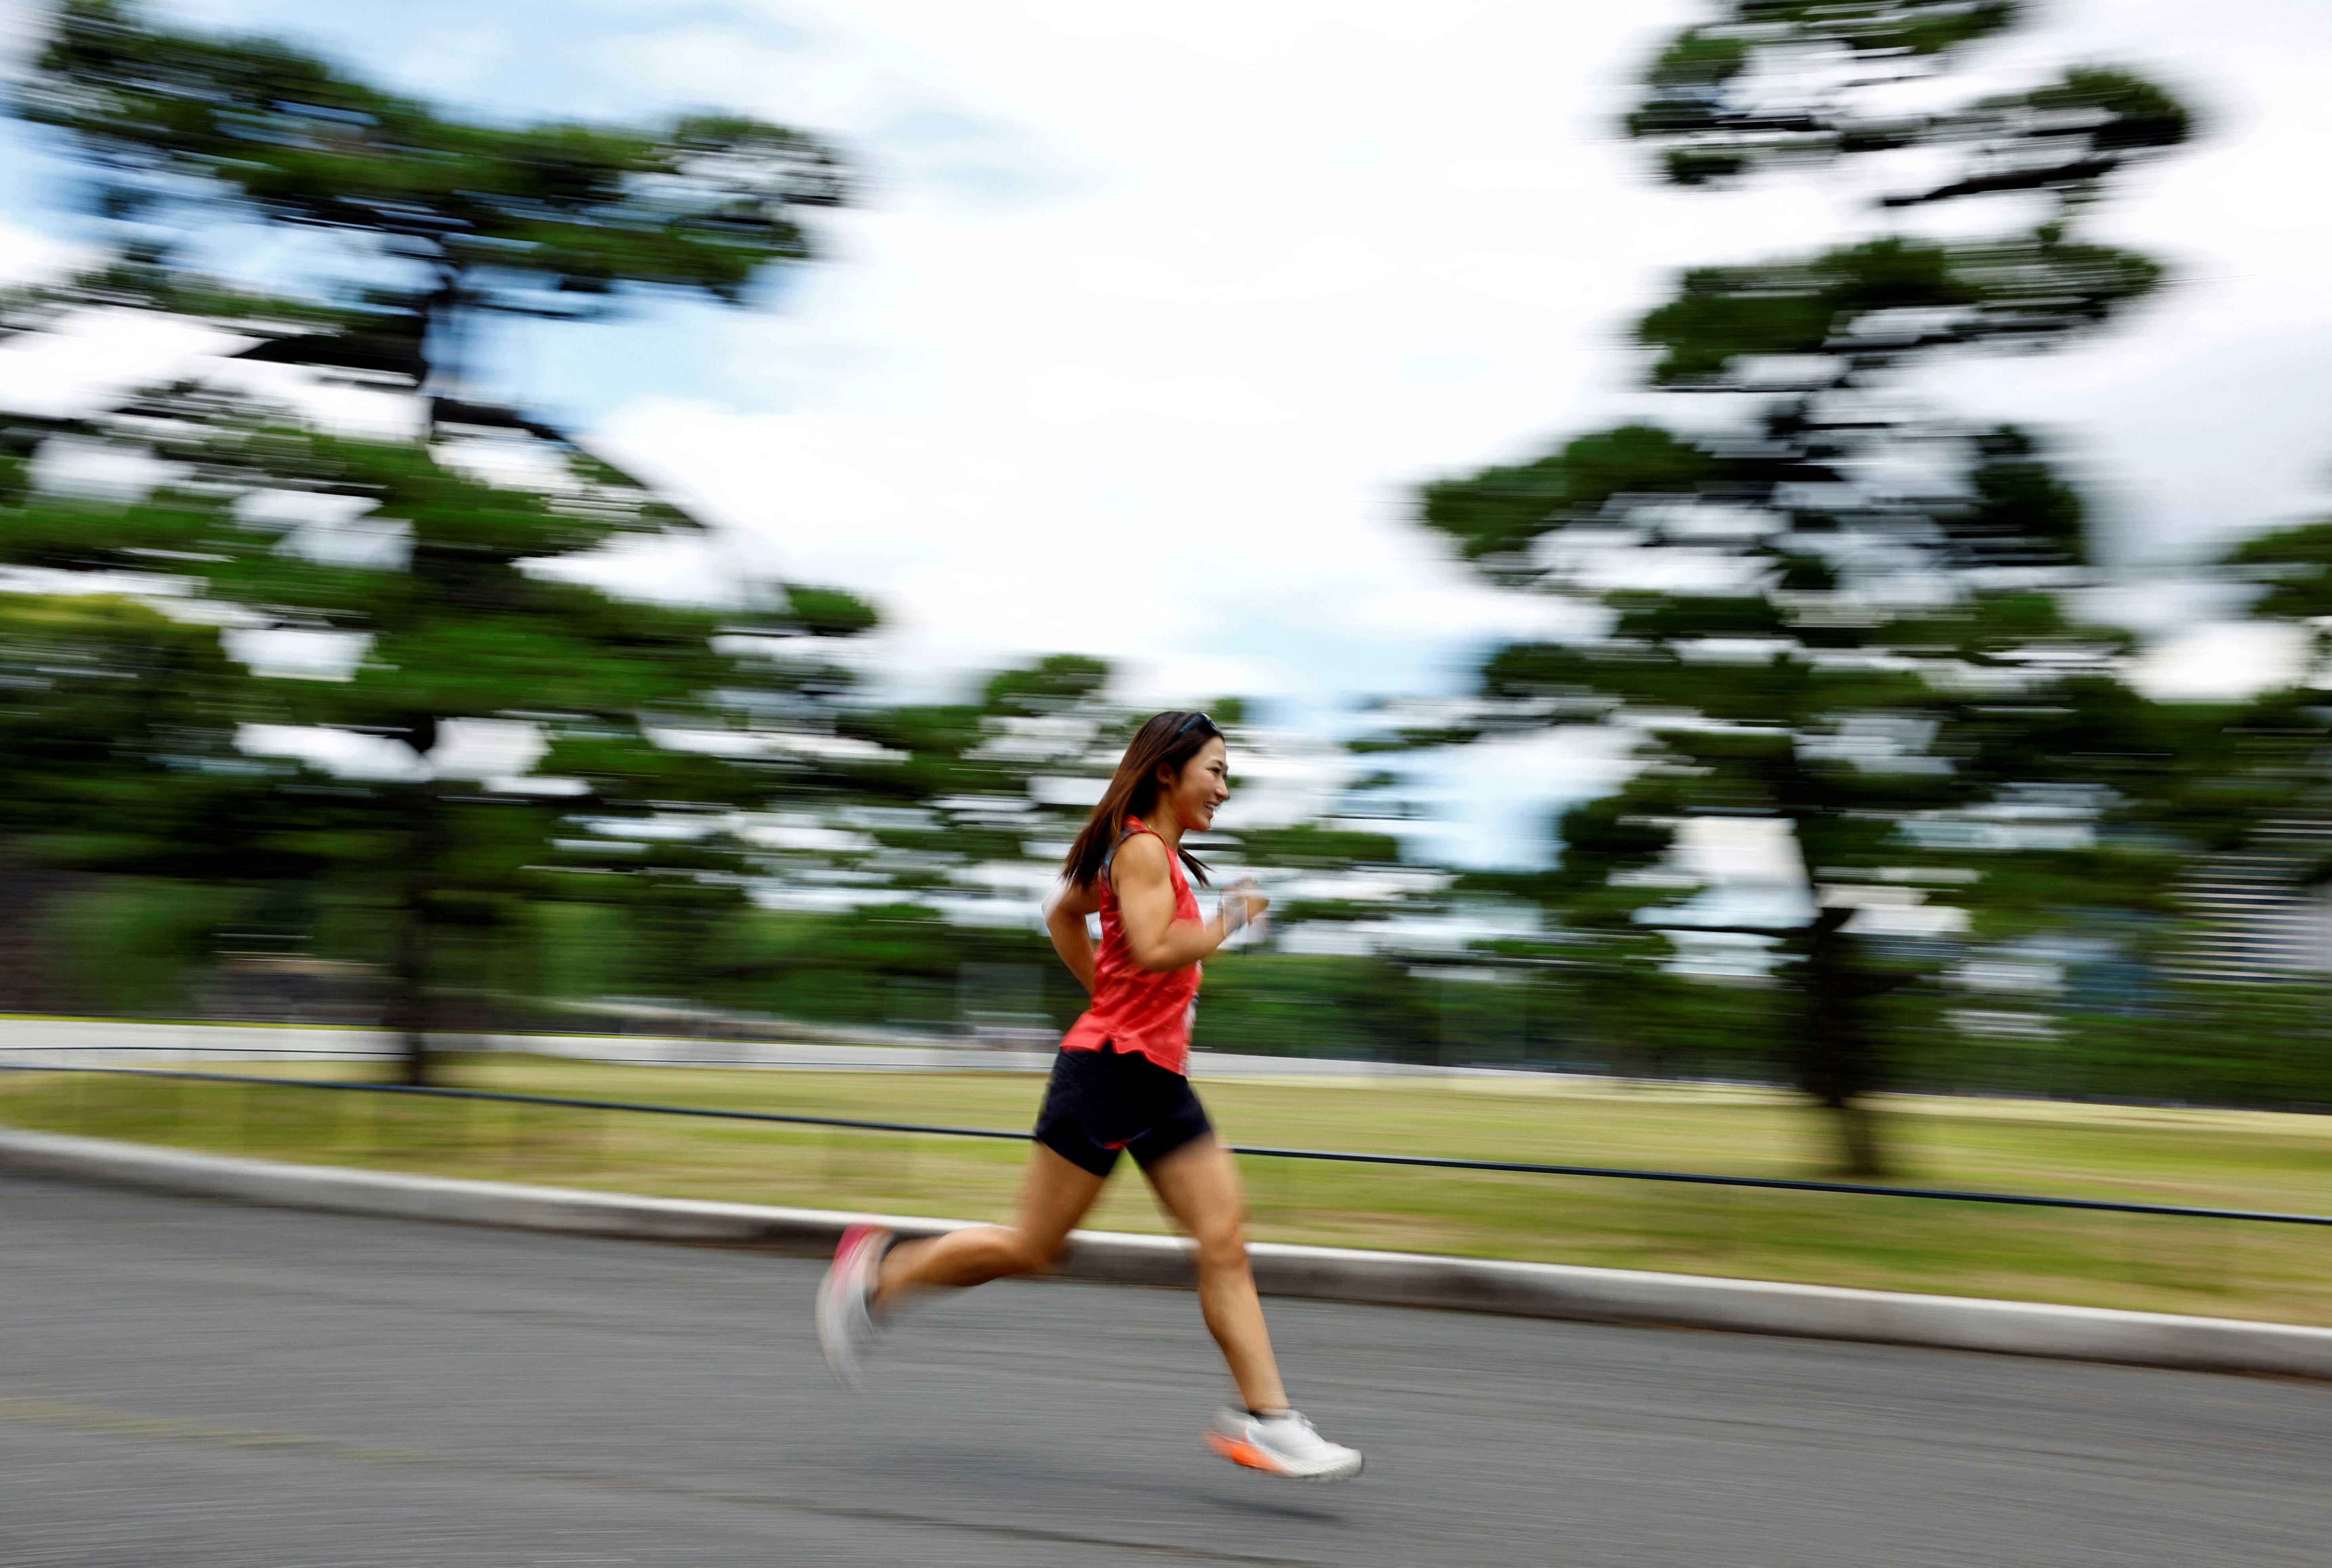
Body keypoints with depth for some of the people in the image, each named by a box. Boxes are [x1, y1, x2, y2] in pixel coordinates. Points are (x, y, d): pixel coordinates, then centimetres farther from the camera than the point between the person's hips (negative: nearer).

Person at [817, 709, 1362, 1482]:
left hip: (1159, 1078, 9)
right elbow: (1154, 950, -25)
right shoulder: (1141, 848, -11)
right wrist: (1230, 919, -12)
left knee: (1225, 1242, 0)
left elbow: (1063, 911, 29)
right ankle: (878, 1273, 17)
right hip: (1108, 1069, -9)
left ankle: (1264, 1419, 1)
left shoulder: (1160, 855, 17)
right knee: (1033, 1247, 0)